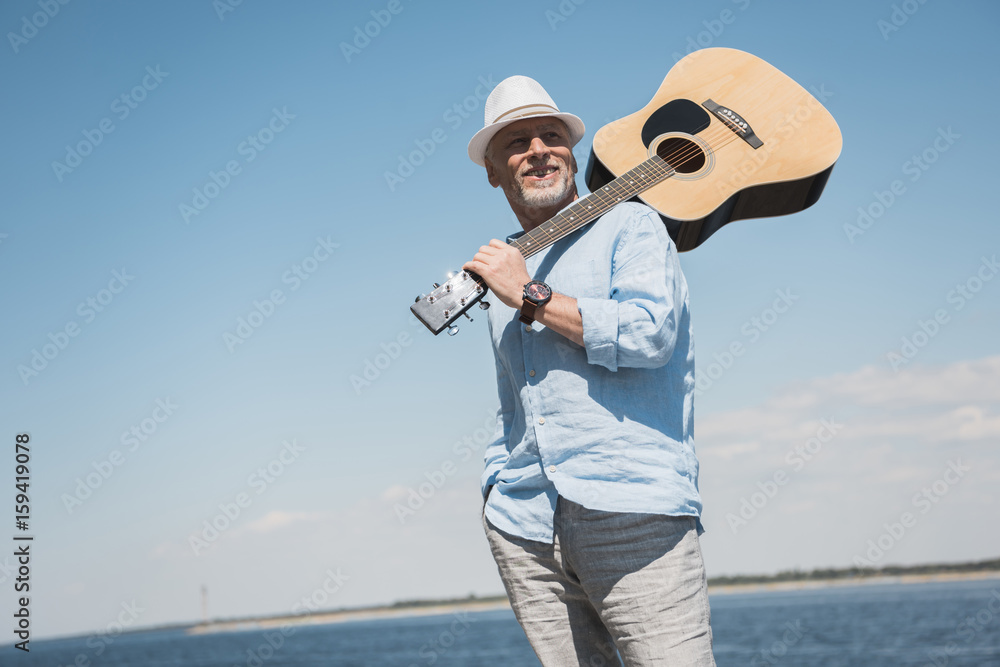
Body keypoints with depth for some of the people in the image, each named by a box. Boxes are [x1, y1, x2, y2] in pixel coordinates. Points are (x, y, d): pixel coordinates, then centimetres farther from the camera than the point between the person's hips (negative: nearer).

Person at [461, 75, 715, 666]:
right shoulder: (505, 268, 23)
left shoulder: (629, 225, 5)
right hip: (526, 528, 6)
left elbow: (650, 334, -13)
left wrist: (531, 297, -7)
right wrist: (496, 491, 17)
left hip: (633, 508, -5)